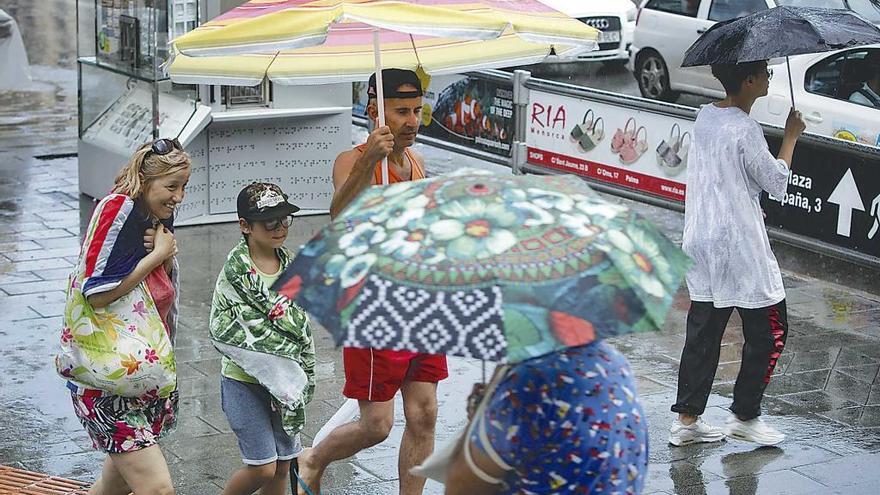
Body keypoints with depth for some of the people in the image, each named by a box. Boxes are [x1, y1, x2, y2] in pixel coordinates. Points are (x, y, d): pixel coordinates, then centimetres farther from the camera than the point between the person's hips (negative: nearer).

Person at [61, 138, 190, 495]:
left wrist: (169, 257, -7)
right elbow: (97, 295, -24)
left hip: (147, 372, 9)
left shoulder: (160, 216, 7)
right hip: (107, 381, -9)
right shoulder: (117, 210, -18)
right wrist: (158, 254, -16)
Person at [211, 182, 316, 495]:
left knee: (282, 465, 9)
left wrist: (303, 375, 1)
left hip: (284, 382, 6)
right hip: (244, 380, -6)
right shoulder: (236, 270, -13)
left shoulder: (289, 264, 5)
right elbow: (224, 329, -17)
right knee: (262, 467, -7)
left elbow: (300, 323, 11)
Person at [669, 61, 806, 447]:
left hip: (702, 245, 8)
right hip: (741, 249, -8)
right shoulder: (745, 131, -19)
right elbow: (777, 182, -9)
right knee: (770, 331, 7)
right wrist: (791, 136, 1)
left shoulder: (704, 117, 7)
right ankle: (744, 416, 12)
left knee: (703, 331, 12)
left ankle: (687, 419, 13)